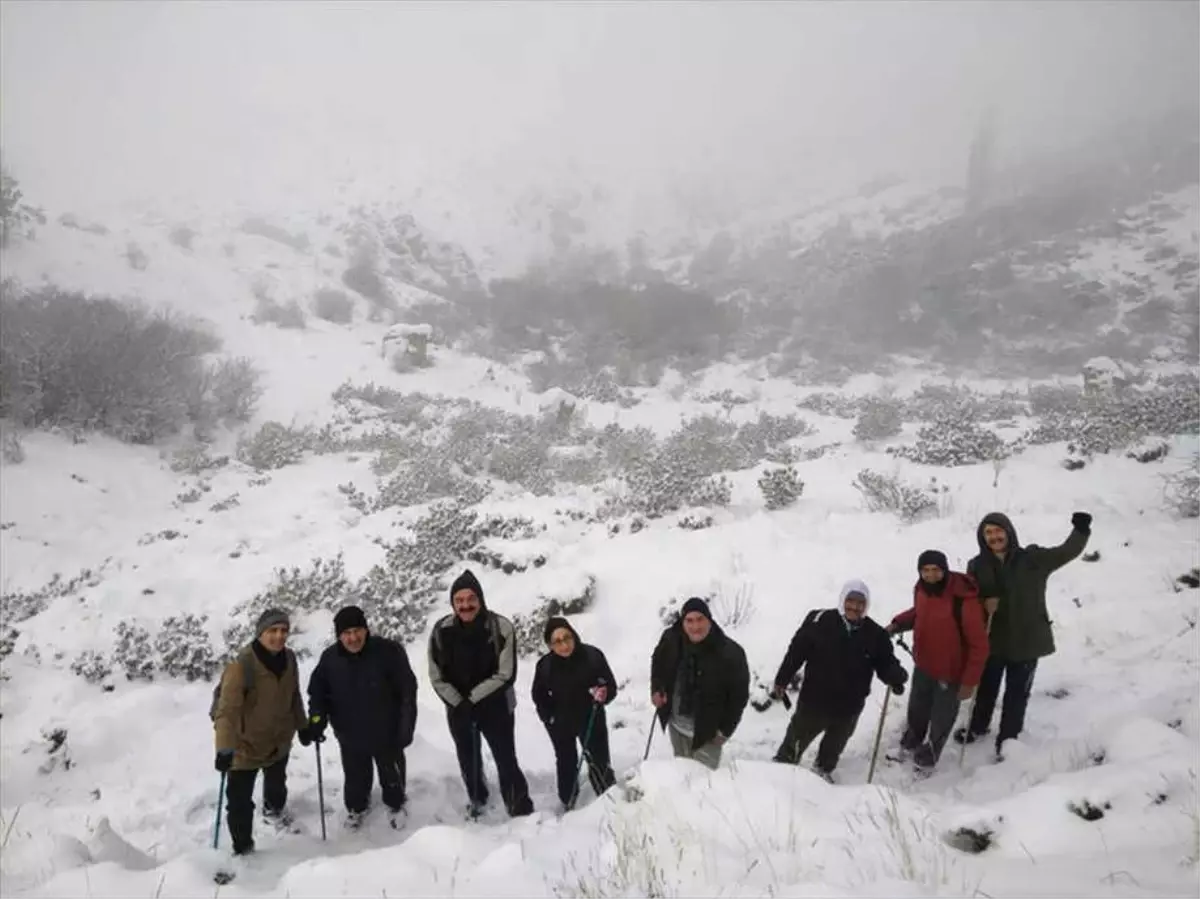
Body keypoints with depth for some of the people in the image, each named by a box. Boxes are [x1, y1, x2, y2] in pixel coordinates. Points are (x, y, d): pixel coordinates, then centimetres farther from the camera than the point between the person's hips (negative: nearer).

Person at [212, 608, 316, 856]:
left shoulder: (288, 658, -11)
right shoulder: (242, 665, -31)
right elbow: (227, 709, -35)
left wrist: (302, 726, 12)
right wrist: (225, 748, -43)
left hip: (279, 740, 6)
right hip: (245, 744, -6)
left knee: (277, 783, 31)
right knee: (240, 801, -1)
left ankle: (274, 808, 62)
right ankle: (242, 848, 22)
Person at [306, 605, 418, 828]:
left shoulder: (388, 651, -23)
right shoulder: (329, 659, -12)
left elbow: (407, 690, -16)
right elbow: (317, 691, 4)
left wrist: (406, 728, -14)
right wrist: (317, 717, -13)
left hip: (386, 734, -2)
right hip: (350, 737, 2)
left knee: (392, 777, 22)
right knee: (356, 779, 23)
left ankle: (395, 805, 50)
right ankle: (355, 808, 52)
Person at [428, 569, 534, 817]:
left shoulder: (501, 627, -21)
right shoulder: (441, 631, -13)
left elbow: (506, 674, -19)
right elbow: (437, 678, -7)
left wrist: (472, 698, -21)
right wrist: (459, 703, -18)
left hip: (496, 707, -3)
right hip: (458, 709, 3)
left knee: (507, 761, 2)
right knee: (468, 760, 23)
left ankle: (521, 811, 21)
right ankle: (477, 799, 49)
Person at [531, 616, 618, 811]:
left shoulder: (592, 656, -25)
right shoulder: (545, 665, -20)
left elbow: (611, 685, -15)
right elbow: (539, 695, -2)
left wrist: (605, 694, -35)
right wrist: (549, 717, -9)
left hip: (591, 718, -2)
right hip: (560, 723, 2)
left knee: (599, 762, 3)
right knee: (566, 763, 20)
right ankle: (568, 805, 40)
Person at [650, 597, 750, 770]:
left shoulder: (730, 653, -26)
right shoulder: (671, 639, -14)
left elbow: (739, 695, -15)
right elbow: (657, 662, 10)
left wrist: (725, 729, -12)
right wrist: (656, 688, -5)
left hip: (707, 731, -4)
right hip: (676, 725, 5)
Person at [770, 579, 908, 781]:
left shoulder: (876, 634, -10)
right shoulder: (819, 620, -17)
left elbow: (886, 664, -3)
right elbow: (797, 651, -9)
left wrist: (896, 677, -26)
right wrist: (782, 679, -5)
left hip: (849, 707, 3)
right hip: (814, 699, -3)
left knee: (834, 747, 28)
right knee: (796, 740, 17)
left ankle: (823, 770, 55)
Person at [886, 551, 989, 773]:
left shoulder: (964, 600, -32)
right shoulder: (921, 589, -10)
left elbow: (979, 645, -24)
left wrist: (970, 681, -23)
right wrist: (897, 625, -4)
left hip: (951, 672, -6)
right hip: (923, 664, 6)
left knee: (941, 718, 16)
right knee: (917, 709, 27)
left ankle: (930, 753, 44)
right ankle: (911, 742, 56)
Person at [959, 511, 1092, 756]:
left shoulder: (1032, 559, -10)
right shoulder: (977, 566, -7)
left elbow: (1067, 552, -9)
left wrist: (1081, 529, -26)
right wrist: (983, 603, -21)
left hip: (1027, 640, -1)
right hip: (991, 640, 1)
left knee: (1017, 693, 14)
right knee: (986, 687, 22)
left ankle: (1008, 738, 33)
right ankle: (978, 726, 46)